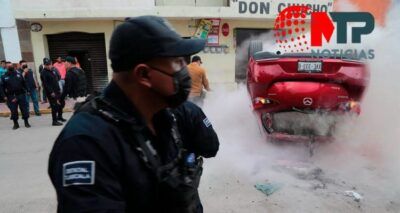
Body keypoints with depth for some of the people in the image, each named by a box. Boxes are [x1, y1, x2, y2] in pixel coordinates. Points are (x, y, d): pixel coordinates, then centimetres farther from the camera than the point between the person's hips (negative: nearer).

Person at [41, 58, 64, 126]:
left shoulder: (52, 70, 13)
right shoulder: (44, 73, -12)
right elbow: (45, 84, -17)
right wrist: (51, 92, -21)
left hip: (57, 90, 8)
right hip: (51, 92, -8)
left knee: (60, 103, 16)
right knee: (54, 106, -7)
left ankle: (59, 117, 34)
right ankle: (54, 121, 3)